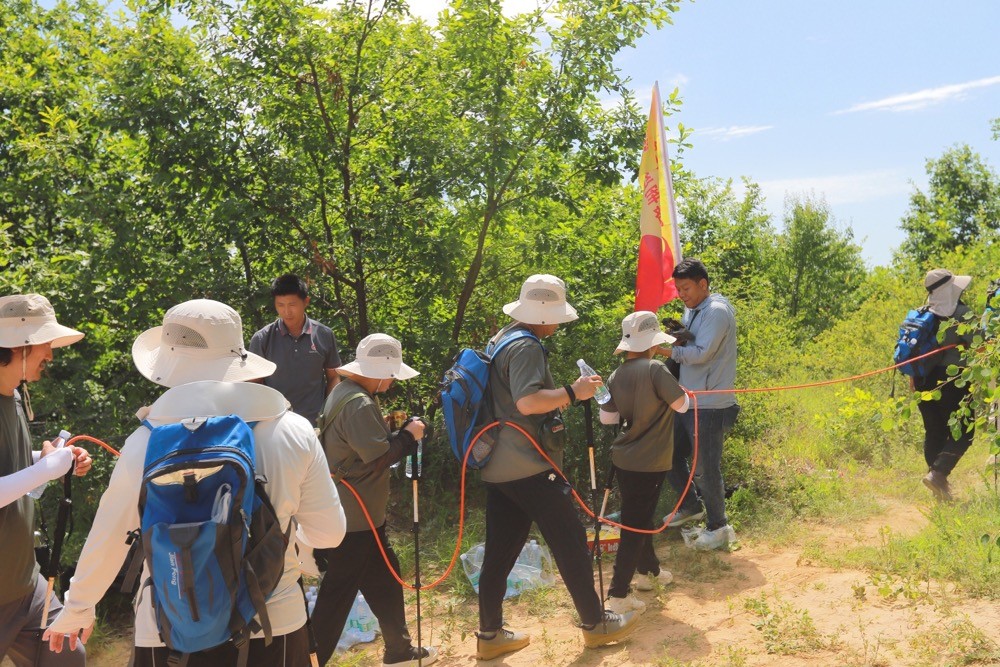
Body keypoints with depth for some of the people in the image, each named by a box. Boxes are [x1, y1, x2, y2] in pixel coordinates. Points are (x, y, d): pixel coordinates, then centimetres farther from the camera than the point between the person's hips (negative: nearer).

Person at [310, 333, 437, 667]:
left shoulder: (345, 392, 9)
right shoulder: (359, 404, -24)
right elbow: (379, 458, -24)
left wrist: (395, 430, 4)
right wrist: (408, 436, -11)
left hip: (352, 513, 11)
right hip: (354, 518, -11)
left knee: (384, 579, 20)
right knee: (337, 594, 1)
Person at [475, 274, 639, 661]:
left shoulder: (501, 340, 15)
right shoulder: (526, 347, -16)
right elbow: (527, 401, -30)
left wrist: (560, 397, 21)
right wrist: (572, 392, -20)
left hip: (498, 467, 9)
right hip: (529, 467, -9)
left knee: (499, 552, 13)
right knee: (571, 543, 5)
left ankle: (490, 636, 21)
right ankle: (595, 624, 18)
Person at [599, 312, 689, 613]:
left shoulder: (616, 376, 1)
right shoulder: (655, 369, -20)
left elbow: (606, 417, 8)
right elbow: (681, 404, -14)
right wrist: (677, 389, 5)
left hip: (623, 460, 7)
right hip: (648, 463, -7)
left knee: (640, 517, 24)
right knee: (635, 526, -1)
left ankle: (648, 570, 44)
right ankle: (618, 595, 2)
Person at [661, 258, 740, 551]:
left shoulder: (717, 311, -15)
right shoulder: (691, 311, 13)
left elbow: (700, 353, -22)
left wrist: (663, 348, -16)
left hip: (710, 407, -9)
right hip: (689, 403, 9)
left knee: (706, 469, 0)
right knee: (670, 456, 16)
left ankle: (718, 527, 19)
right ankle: (691, 507, 37)